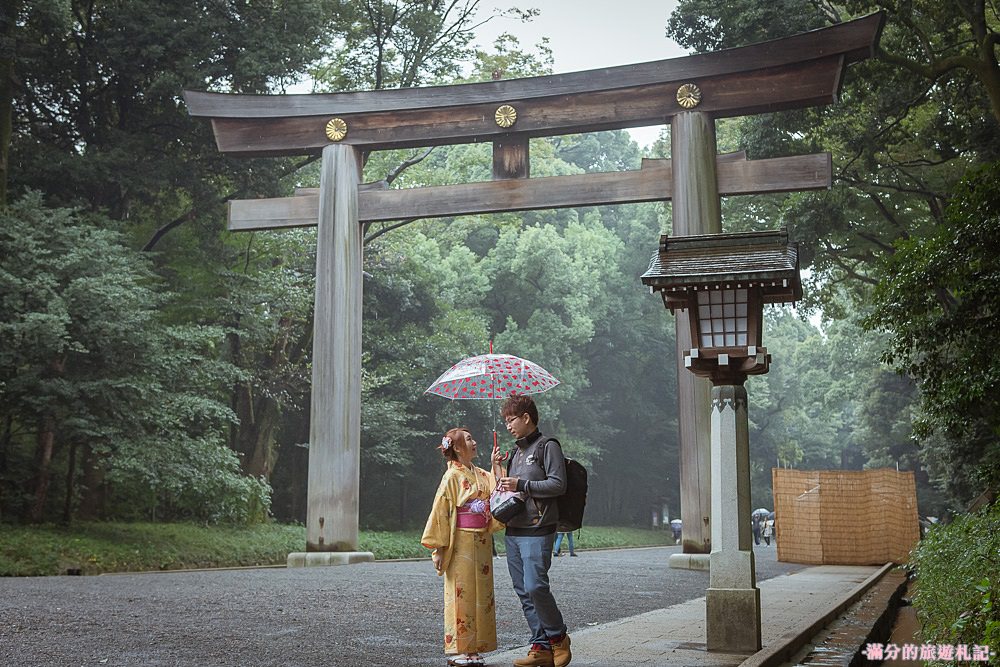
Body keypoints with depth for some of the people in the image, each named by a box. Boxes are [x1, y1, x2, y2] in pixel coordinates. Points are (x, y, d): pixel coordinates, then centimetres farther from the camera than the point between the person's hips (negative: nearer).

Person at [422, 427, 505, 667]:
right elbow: (440, 512, -10)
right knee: (461, 594, -3)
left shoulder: (481, 475, 11)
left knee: (480, 594, 8)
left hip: (482, 543, 7)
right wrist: (439, 550, -12)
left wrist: (496, 466, -1)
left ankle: (474, 648, 15)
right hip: (461, 542, -7)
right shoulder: (452, 476, -8)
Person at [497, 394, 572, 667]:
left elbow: (558, 485, -12)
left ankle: (558, 637, 5)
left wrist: (521, 485, -14)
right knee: (524, 592, 5)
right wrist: (504, 486, 9)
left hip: (537, 531, -8)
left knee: (535, 586, -15)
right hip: (513, 530, 8)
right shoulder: (517, 451, 21)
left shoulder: (548, 446, -3)